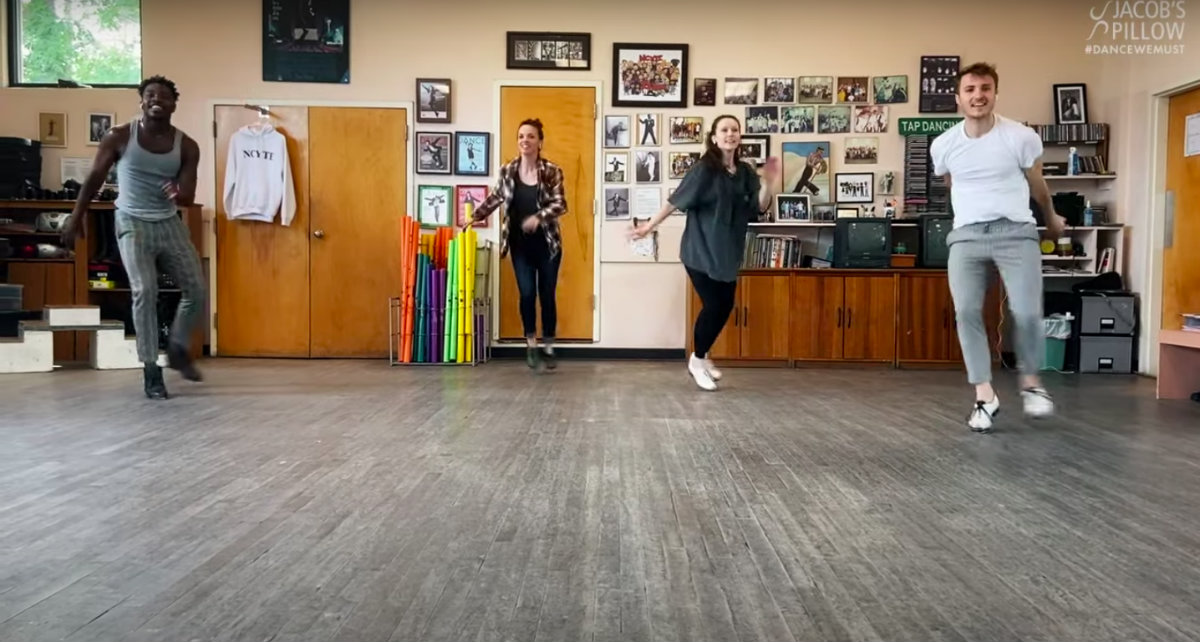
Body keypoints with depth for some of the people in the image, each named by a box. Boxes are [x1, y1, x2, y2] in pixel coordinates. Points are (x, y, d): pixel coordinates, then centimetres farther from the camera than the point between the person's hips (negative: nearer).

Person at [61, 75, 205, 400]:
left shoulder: (186, 146, -3)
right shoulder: (119, 137, -6)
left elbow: (189, 195, -8)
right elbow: (95, 178, 3)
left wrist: (179, 194, -32)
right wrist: (76, 218, 7)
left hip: (170, 223, 3)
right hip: (133, 223, -3)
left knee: (197, 291, -1)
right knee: (145, 291, -16)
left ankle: (178, 349, 25)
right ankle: (151, 370, -8)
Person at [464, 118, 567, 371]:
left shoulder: (552, 171, -7)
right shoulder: (507, 170, 1)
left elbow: (560, 204, -11)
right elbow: (495, 198, 13)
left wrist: (539, 217, -26)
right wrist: (474, 217, 4)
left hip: (547, 243, -1)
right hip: (520, 244, 2)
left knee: (547, 295, 5)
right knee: (527, 294, 0)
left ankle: (548, 348, 18)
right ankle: (531, 345, 19)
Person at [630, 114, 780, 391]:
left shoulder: (745, 171, 5)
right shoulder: (704, 169, -12)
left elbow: (759, 208, 1)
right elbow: (676, 200, -11)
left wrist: (768, 183, -15)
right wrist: (649, 226, -10)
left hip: (728, 252, 6)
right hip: (701, 250, -6)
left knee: (726, 306, 8)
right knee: (713, 305, -7)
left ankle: (702, 355, 31)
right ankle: (697, 361, 16)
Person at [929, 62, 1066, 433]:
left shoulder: (1022, 137, -4)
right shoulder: (943, 145, 2)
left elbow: (1037, 185, 15)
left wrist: (1052, 219, 30)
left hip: (1015, 231, -2)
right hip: (966, 235, 2)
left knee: (1027, 312, -12)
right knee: (966, 312, -11)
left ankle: (1031, 381, 14)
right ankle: (984, 396, -2)